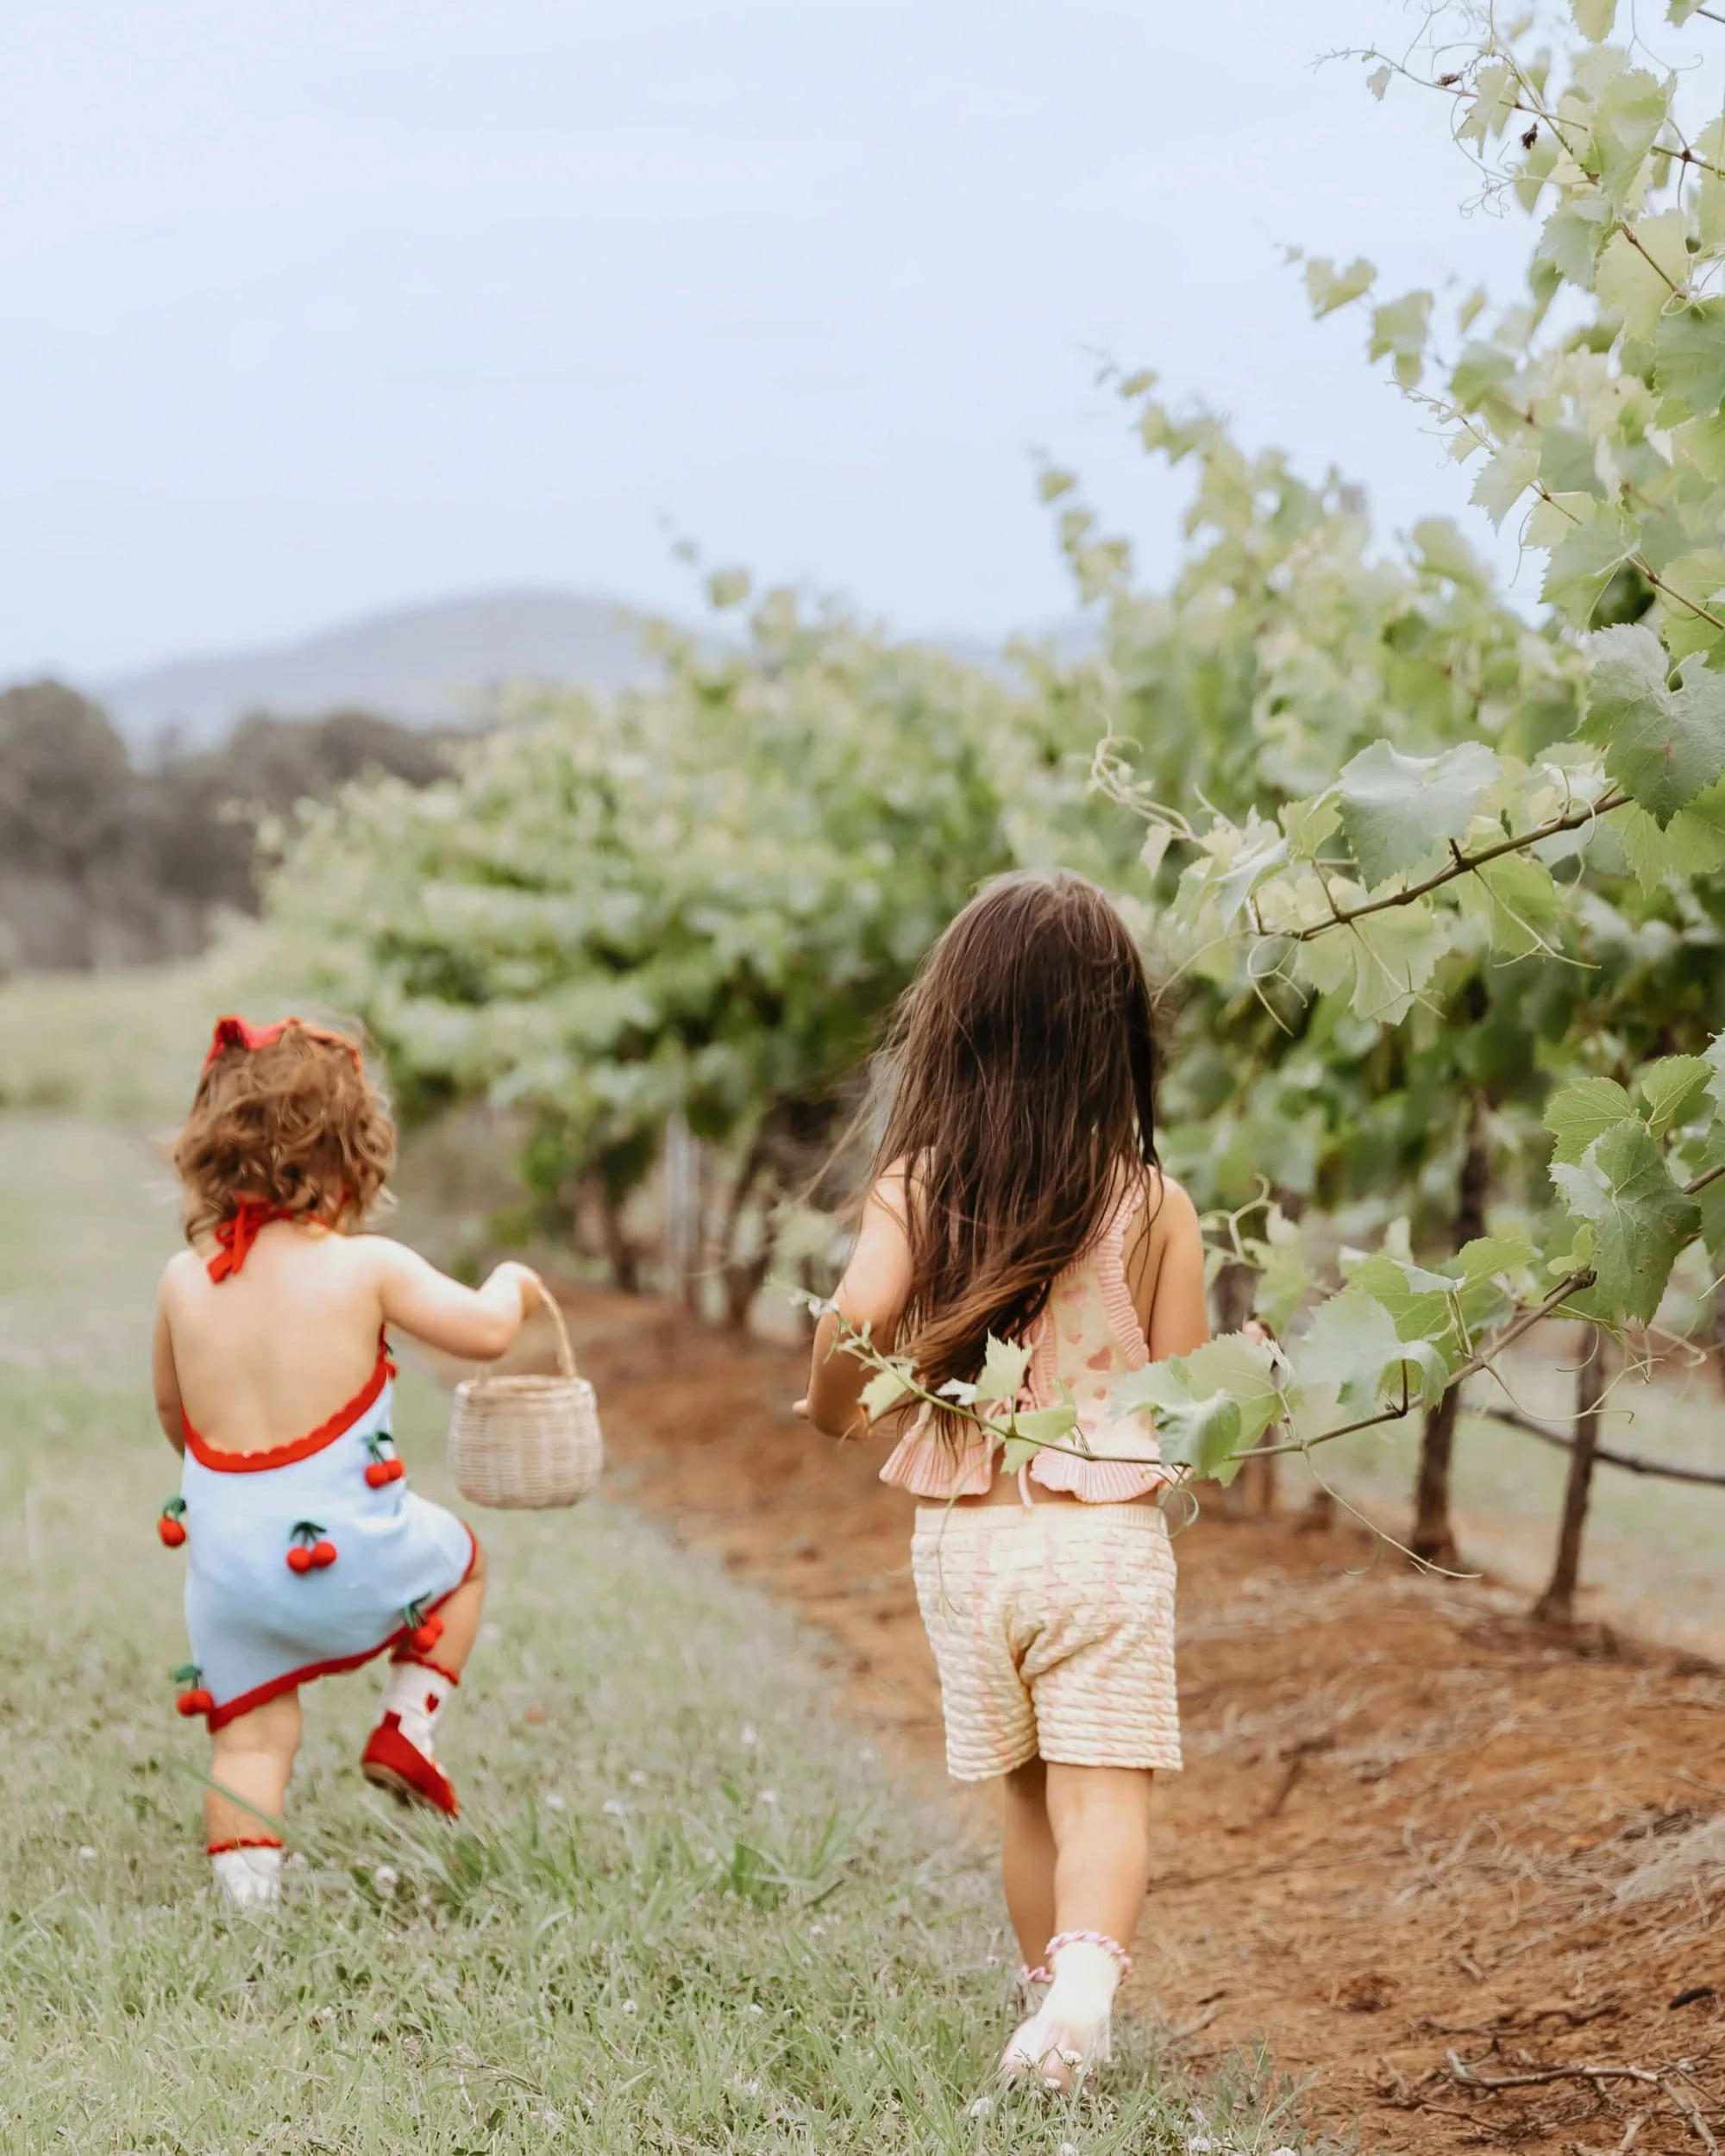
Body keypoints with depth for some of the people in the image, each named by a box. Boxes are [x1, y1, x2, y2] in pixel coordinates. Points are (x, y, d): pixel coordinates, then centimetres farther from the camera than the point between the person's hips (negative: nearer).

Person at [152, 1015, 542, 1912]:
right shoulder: (366, 1267, -12)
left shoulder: (182, 1281, 1)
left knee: (248, 1732, 15)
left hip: (225, 1560, 3)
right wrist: (509, 1283, 12)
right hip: (348, 1554, -3)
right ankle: (407, 1727, 20)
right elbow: (485, 1331, -11)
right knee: (457, 1557, 27)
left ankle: (243, 1895, 8)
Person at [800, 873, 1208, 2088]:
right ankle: (1088, 1973, -26)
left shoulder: (914, 1190, -4)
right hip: (1111, 1533, -2)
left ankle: (1052, 1996, 29)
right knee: (1104, 1792, -3)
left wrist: (834, 1408, -2)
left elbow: (857, 1316, -22)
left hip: (966, 1534, 2)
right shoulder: (1153, 1205, -5)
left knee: (1026, 1791, 18)